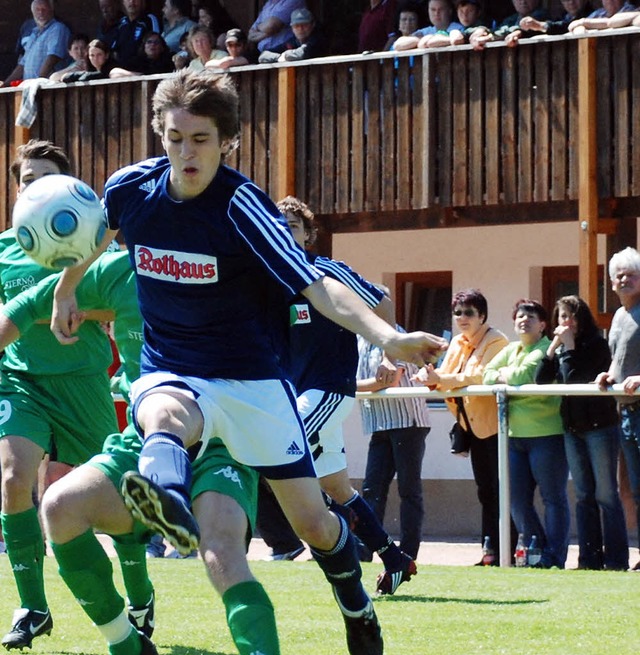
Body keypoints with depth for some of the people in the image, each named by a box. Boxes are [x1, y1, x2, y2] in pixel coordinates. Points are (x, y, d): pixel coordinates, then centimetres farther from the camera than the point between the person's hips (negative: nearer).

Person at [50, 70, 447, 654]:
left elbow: (315, 286, -25)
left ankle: (357, 608, 31)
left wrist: (387, 336, -39)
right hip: (170, 374, 1)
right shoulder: (130, 188, -5)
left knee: (313, 521, -1)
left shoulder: (241, 205, -17)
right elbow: (96, 232, 21)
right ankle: (167, 504, -73)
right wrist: (65, 291, 32)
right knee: (165, 416, -38)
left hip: (251, 379, -1)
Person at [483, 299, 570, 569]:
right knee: (518, 499, 8)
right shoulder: (510, 350, 19)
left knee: (553, 497, -2)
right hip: (515, 435, 8)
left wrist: (504, 375, -2)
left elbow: (523, 375, -20)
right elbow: (487, 374, 11)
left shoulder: (547, 351, -7)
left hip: (546, 435, -8)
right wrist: (506, 377, -7)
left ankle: (554, 556, 1)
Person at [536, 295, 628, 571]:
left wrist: (569, 346, -13)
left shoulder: (596, 344, -7)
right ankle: (590, 558, 9)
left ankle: (616, 560, -3)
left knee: (605, 494, -5)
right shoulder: (561, 348, 12)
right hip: (572, 428, 7)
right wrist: (554, 347, -6)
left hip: (599, 426, -7)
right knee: (583, 496, 7)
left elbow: (573, 378, -18)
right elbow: (541, 380, 0)